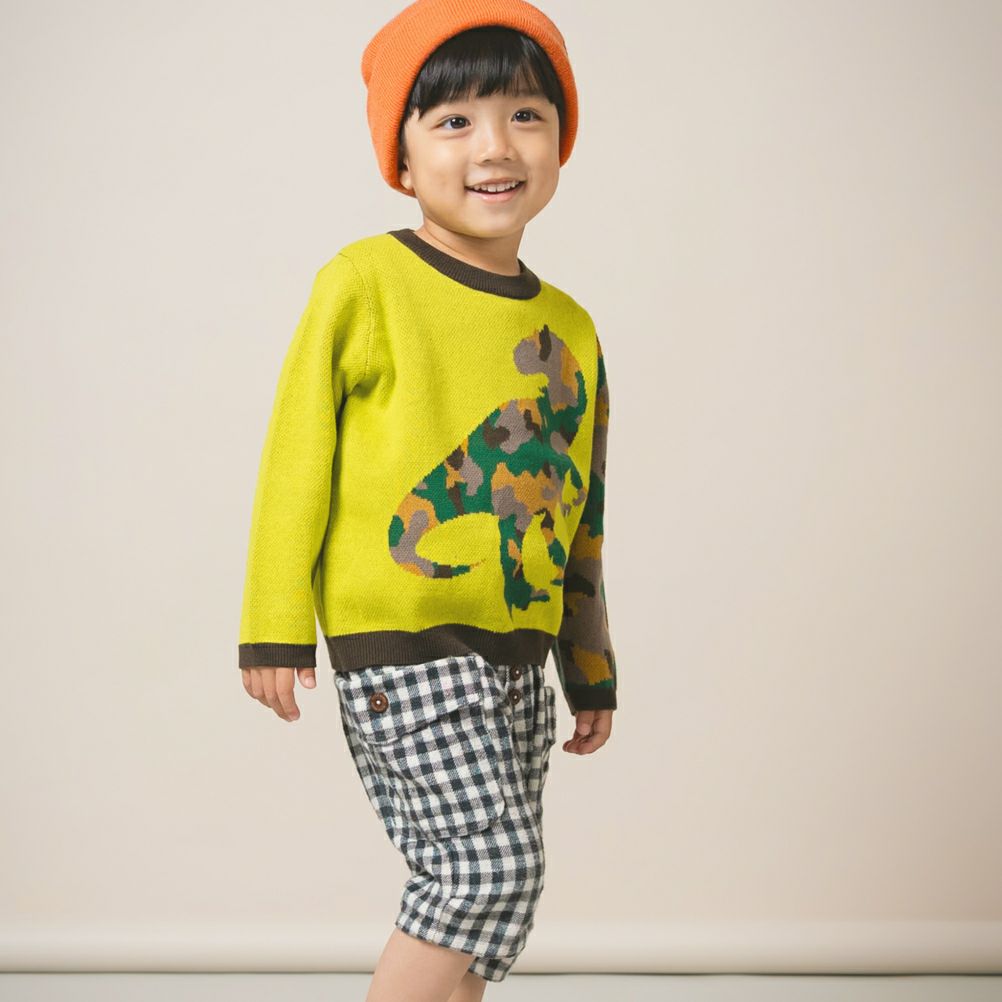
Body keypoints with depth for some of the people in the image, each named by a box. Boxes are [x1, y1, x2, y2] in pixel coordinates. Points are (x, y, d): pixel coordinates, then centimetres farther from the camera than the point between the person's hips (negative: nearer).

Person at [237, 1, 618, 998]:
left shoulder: (570, 327, 11)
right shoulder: (366, 283, -7)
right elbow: (298, 456, -5)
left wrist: (590, 670, 20)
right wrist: (275, 626, -6)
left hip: (517, 658, 6)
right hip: (402, 650, -6)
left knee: (467, 893, 10)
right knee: (492, 871, -12)